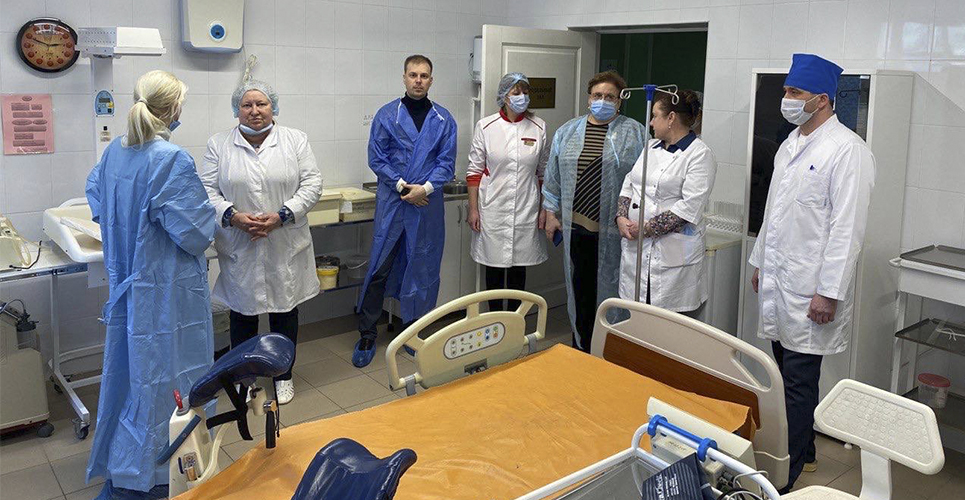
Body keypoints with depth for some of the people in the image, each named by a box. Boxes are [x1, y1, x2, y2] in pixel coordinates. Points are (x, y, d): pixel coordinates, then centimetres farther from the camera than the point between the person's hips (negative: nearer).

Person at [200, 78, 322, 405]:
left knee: (285, 309, 10)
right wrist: (232, 216, -16)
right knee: (242, 313, 10)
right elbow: (207, 190, 1)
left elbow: (312, 184, -3)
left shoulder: (295, 140, 3)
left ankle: (284, 375, 27)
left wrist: (282, 215, -14)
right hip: (238, 250, 0)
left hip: (285, 247, 0)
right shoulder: (219, 144, 4)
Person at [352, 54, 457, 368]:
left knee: (422, 268, 8)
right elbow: (376, 158, -1)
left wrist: (426, 188, -14)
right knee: (379, 268, -1)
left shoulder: (443, 119, 6)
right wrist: (402, 186, -11)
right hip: (392, 201, -1)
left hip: (427, 203, 2)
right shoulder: (386, 115, 3)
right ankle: (367, 335, 10)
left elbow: (447, 162, 2)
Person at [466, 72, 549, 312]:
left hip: (526, 209, 1)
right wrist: (473, 209, -4)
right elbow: (474, 171, 0)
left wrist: (544, 208, 5)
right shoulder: (485, 126, -3)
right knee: (494, 265, 8)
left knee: (519, 265, 10)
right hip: (493, 209, -1)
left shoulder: (538, 127, 2)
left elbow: (544, 172, 7)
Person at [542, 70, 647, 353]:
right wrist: (551, 213, 9)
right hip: (576, 226, 3)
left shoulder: (634, 133, 2)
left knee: (610, 286, 2)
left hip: (613, 229, -3)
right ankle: (581, 346, 23)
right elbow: (553, 176, 13)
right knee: (580, 287, 10)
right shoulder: (568, 131, 11)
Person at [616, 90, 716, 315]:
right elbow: (629, 185, 16)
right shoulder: (650, 147, 16)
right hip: (635, 248, 7)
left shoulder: (700, 155, -7)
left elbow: (690, 207, -16)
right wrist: (621, 217, -2)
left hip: (673, 254, -7)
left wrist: (646, 229, -16)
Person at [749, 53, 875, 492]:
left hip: (810, 290, -8)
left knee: (799, 382, -1)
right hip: (778, 283, 8)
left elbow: (848, 228, -18)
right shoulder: (792, 143, 14)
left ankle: (786, 474, 9)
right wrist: (760, 262, 21)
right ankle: (803, 450, 34)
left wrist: (828, 292, -19)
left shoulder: (847, 150, -13)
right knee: (786, 372, 17)